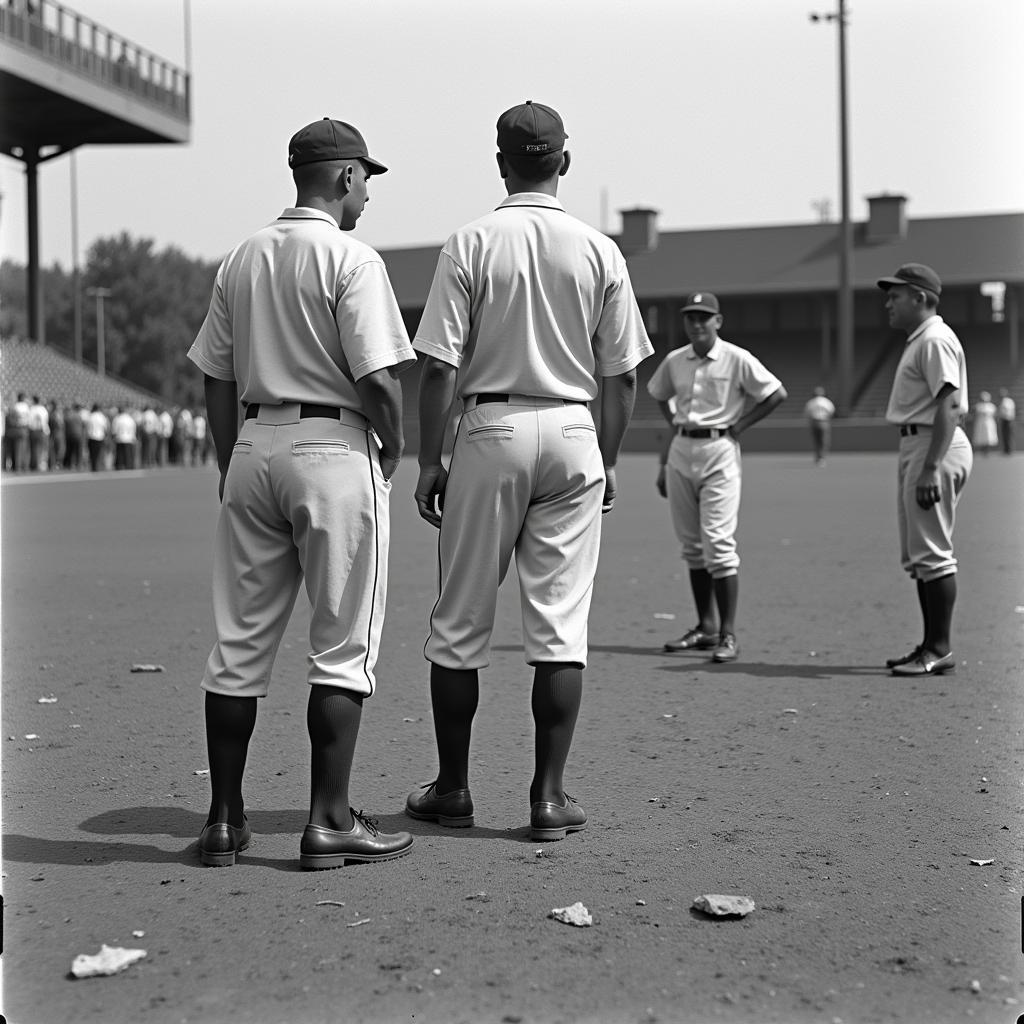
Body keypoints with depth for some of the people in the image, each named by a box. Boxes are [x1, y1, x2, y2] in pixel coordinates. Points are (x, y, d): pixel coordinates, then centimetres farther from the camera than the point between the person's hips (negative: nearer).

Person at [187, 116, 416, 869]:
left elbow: (215, 379, 13)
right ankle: (330, 821, 3)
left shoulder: (241, 259, 11)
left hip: (254, 445, 6)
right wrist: (392, 449, 1)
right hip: (335, 448, -6)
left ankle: (225, 820, 15)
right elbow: (379, 377, -15)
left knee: (239, 644, 9)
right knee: (343, 646, 1)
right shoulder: (351, 259, -8)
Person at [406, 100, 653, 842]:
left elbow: (440, 366, -7)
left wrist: (429, 459, 1)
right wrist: (608, 461, 14)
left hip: (491, 428, -1)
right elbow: (622, 374, 4)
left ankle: (453, 788, 17)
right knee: (560, 623, 4)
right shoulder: (599, 250, 2)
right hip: (574, 435, 2)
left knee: (461, 622, 9)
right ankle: (550, 795, 5)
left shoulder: (471, 244, -4)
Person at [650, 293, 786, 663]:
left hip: (719, 451, -6)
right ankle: (705, 626, 18)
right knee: (691, 544, 9)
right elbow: (658, 394, 26)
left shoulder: (737, 359, -5)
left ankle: (728, 635, -9)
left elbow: (777, 393, -3)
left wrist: (738, 426, -5)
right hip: (681, 451, 6)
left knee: (718, 541, -12)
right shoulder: (674, 361, 9)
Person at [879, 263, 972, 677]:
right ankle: (931, 645, 18)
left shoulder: (935, 340, -13)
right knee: (916, 554, 12)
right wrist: (918, 464, 17)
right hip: (914, 444, 11)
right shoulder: (918, 341, 19)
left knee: (931, 551, -9)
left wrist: (930, 468, -27)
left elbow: (948, 406, -22)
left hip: (935, 446, -11)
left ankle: (940, 650, -6)